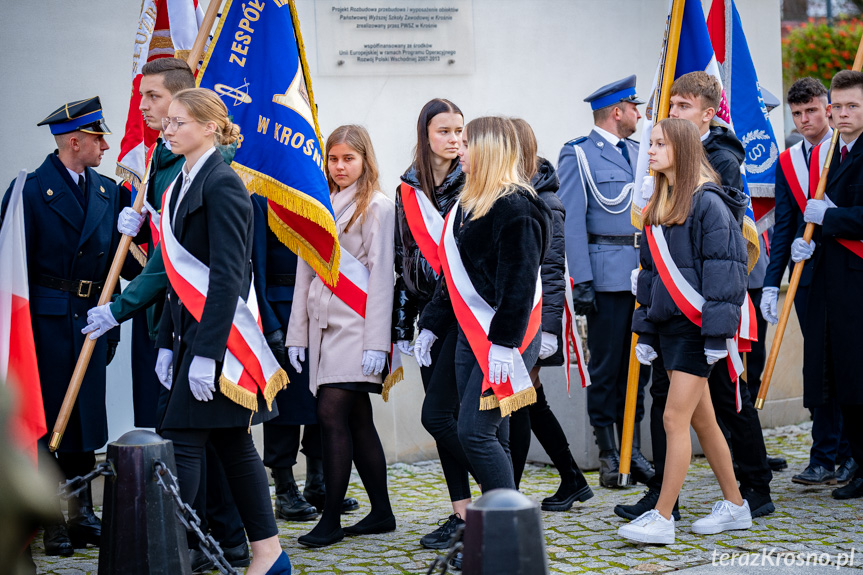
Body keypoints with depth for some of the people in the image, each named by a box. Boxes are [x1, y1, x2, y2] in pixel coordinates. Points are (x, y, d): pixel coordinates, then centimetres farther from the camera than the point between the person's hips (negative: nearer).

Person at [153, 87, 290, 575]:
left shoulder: (222, 185, -13)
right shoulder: (183, 185, 15)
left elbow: (226, 275, -19)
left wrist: (207, 352, -23)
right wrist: (168, 342, 15)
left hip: (217, 332, -9)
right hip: (191, 330, 9)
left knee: (181, 437, -8)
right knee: (232, 440, 10)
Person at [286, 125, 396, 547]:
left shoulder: (377, 207, -3)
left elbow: (381, 276, -8)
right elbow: (305, 271, 18)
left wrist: (376, 342, -14)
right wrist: (297, 333, 12)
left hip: (356, 326, -6)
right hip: (324, 324, 6)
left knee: (332, 414, -12)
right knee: (357, 420, 8)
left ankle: (331, 519, -9)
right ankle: (381, 512, 14)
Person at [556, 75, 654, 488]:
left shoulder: (638, 152, 17)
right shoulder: (579, 155, -3)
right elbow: (572, 221, -9)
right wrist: (581, 281, -16)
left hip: (645, 274, 6)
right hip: (607, 276, -6)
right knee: (606, 365, -1)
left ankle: (633, 450, 16)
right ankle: (608, 454, 6)